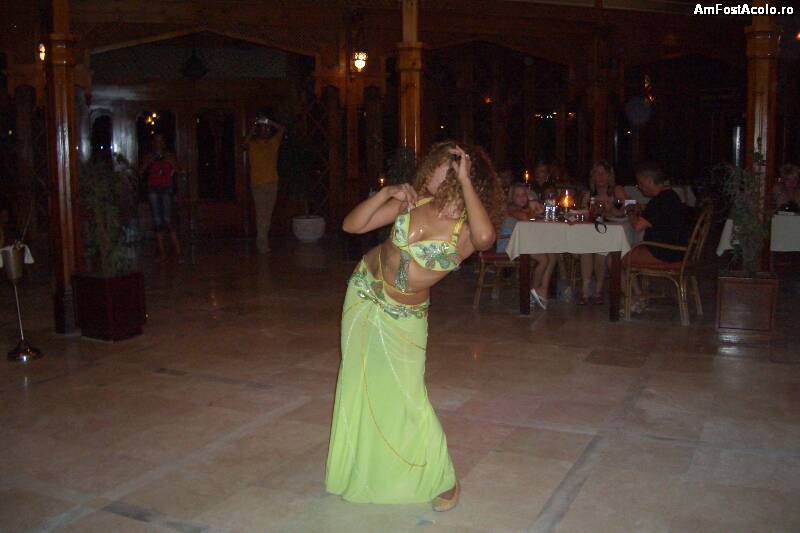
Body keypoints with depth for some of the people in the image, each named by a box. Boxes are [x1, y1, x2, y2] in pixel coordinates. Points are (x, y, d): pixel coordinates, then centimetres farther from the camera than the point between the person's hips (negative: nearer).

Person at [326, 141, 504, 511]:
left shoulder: (468, 227, -19)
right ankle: (358, 465, 38)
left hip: (403, 317, -4)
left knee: (406, 395, -8)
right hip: (364, 294, 4)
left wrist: (464, 180, -38)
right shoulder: (413, 201, -9)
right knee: (358, 381, 14)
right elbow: (351, 225, -7)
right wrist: (386, 194, -22)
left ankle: (442, 480, 15)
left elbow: (486, 238, -46)